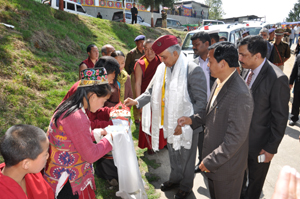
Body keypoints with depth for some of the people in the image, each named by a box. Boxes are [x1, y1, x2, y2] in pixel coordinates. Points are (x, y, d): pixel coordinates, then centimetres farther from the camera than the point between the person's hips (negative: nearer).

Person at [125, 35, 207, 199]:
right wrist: (137, 101, -10)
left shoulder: (193, 70, -21)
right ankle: (175, 179, 51)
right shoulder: (162, 68, -1)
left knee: (186, 157, 16)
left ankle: (186, 186, 42)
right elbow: (152, 90, 6)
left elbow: (201, 102, -19)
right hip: (170, 122, 6)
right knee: (173, 153, 25)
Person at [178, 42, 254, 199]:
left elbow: (236, 137, -29)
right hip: (213, 157, 8)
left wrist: (211, 161, -22)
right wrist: (193, 120, 1)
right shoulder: (219, 82, -1)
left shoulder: (240, 95, -31)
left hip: (227, 165, -8)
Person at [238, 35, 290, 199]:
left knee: (255, 181, 19)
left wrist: (271, 148, -14)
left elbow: (280, 118, -19)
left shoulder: (277, 79, -25)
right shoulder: (247, 70, -4)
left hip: (259, 143, -6)